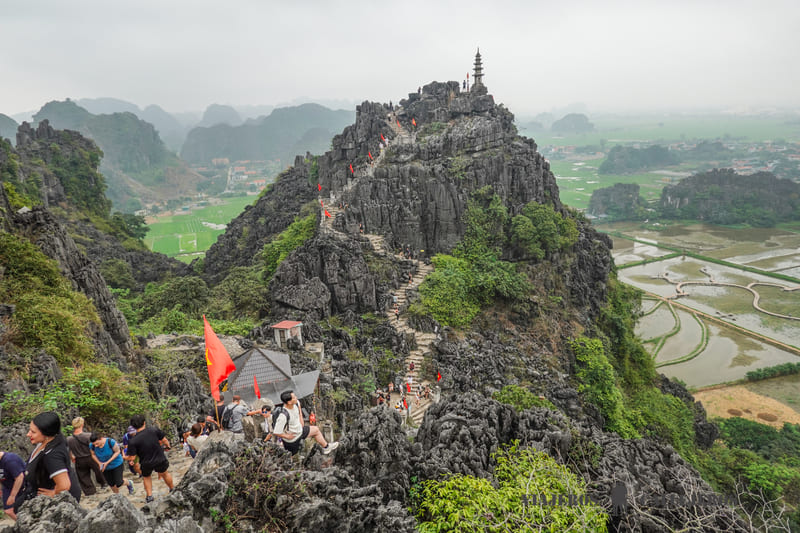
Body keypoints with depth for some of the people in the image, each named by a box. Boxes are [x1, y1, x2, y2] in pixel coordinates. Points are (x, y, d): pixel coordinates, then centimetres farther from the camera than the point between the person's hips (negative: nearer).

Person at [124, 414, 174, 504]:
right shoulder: (154, 430, -16)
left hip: (146, 463, -1)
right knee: (164, 473, 28)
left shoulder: (133, 441, -18)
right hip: (160, 459, 1)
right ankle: (172, 489, 43)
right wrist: (167, 446, 14)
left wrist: (125, 457, 9)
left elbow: (132, 457, -13)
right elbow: (164, 440, -7)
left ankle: (149, 496, 26)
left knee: (146, 477, 30)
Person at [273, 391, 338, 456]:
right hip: (292, 438, -8)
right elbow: (276, 432, -36)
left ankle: (326, 447, 39)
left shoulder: (296, 403, -16)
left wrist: (301, 419, 7)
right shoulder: (283, 415, -40)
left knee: (316, 430, 21)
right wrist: (287, 436, -19)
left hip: (299, 430, 8)